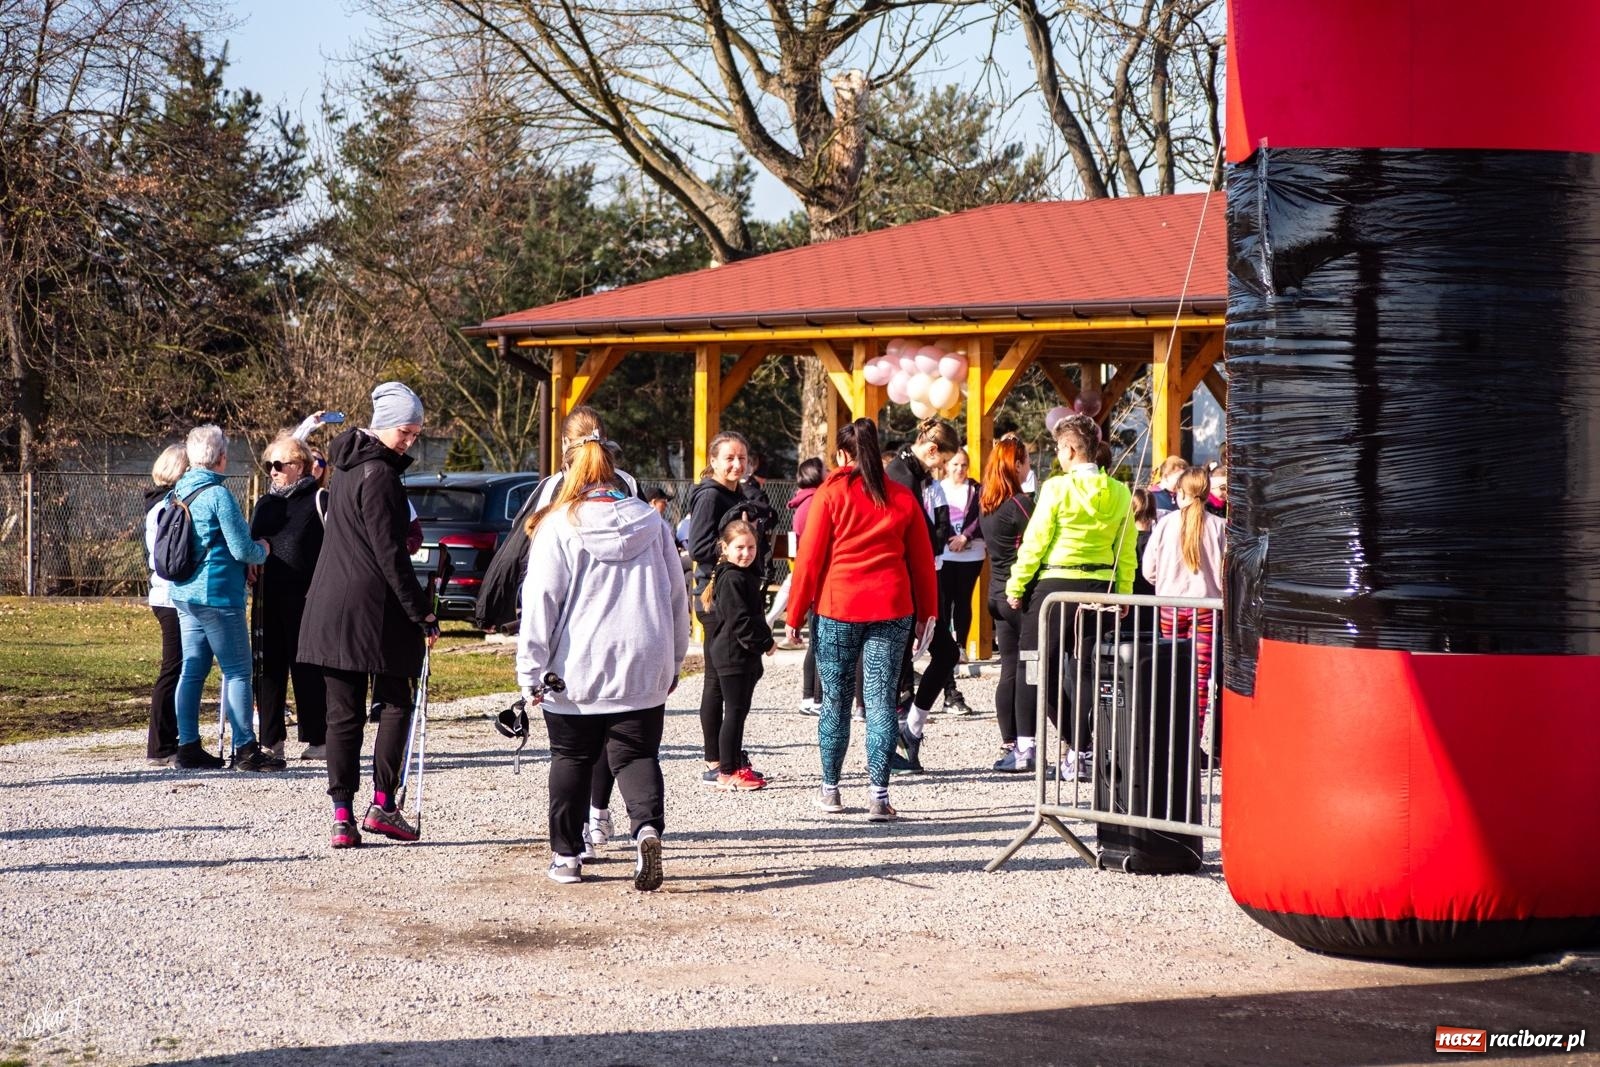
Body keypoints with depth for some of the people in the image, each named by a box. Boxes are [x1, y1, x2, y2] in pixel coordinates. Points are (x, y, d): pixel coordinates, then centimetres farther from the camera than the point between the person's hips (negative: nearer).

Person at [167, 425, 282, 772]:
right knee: (238, 671, -2)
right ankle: (245, 749, -2)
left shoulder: (178, 493, 9)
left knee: (193, 670, 10)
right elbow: (242, 549, -16)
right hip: (218, 596, -8)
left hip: (183, 595, 8)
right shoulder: (218, 495, -15)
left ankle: (188, 747, 11)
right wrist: (262, 550, 7)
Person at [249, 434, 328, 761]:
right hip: (268, 598, 6)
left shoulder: (317, 500, -1)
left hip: (305, 598, -6)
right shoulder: (264, 504, 18)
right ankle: (271, 741, 10)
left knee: (308, 670, -2)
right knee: (268, 668, 5)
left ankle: (316, 739, 5)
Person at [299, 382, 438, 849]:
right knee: (394, 704, 6)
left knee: (343, 713, 6)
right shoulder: (378, 475, -15)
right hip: (374, 609, -8)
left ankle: (343, 815, 2)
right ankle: (383, 803, 1)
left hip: (330, 608, 8)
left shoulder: (347, 466, 13)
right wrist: (423, 614, -13)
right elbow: (390, 554, -16)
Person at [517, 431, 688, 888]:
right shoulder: (651, 522, 5)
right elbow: (677, 596, 11)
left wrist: (531, 670, -4)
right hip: (643, 671, 2)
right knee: (637, 755, 7)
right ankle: (648, 827, -19)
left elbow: (541, 601, -9)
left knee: (571, 760, 12)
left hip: (576, 671, -2)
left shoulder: (558, 526, -7)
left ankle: (566, 855, 17)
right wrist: (673, 661, 21)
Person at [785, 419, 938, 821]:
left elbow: (809, 558, -4)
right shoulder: (902, 498, 6)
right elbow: (923, 560, 9)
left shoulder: (830, 494, -2)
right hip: (891, 609, 2)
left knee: (835, 699, 10)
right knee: (882, 701, 1)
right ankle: (879, 796, -4)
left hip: (836, 607, -2)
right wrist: (927, 614, 16)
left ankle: (830, 789, 17)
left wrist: (795, 614, 2)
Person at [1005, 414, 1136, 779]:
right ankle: (1080, 755, 5)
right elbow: (1127, 552, 6)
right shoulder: (1119, 493, 4)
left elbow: (1034, 542, -8)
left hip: (1055, 582, -4)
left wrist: (1016, 586, 0)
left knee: (1036, 663, 7)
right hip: (1100, 586, 4)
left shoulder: (1057, 488, -9)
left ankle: (1025, 745, 6)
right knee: (1087, 670, 7)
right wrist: (1124, 595, 14)